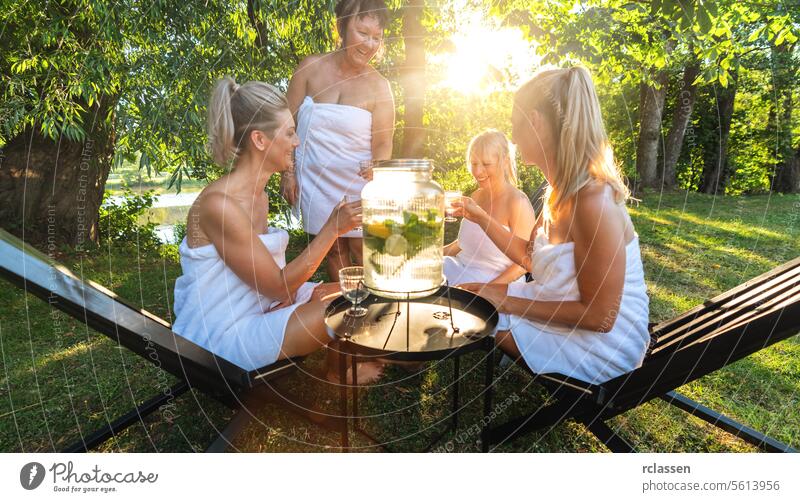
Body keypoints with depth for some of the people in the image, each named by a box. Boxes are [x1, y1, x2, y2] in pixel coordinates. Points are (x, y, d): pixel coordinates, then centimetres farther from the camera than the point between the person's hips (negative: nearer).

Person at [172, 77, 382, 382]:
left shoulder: (258, 195, 4)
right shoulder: (219, 204, -24)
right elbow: (277, 286, -21)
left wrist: (291, 289, -10)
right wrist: (332, 229, -21)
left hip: (261, 305, 9)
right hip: (226, 333, -9)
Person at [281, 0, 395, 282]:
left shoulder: (378, 86, -5)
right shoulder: (311, 68, -3)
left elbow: (383, 143, -6)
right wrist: (287, 173, -1)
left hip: (358, 183, -1)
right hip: (315, 181, 1)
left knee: (363, 250, 3)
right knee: (333, 249, 11)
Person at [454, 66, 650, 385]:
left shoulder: (594, 201, -27)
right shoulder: (561, 191, 2)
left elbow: (599, 316, -25)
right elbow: (530, 256, 12)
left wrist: (509, 303, -22)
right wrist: (480, 217, 10)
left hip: (600, 341, -8)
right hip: (561, 312, 8)